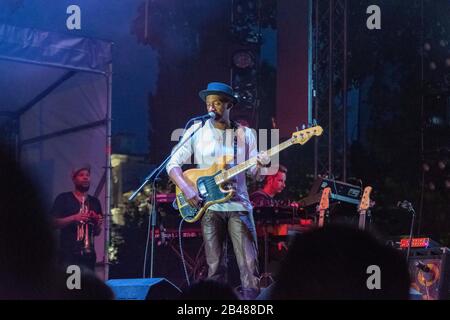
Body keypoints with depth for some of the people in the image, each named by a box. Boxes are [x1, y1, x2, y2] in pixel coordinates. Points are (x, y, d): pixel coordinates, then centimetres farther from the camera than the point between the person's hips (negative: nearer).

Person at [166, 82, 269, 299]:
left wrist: (260, 165, -15)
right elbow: (173, 164, 2)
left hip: (239, 206, 1)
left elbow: (253, 173, 8)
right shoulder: (196, 131, 3)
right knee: (215, 268, 1)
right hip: (209, 206, -1)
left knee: (249, 265, -6)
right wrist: (186, 188, -13)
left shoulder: (245, 134, 7)